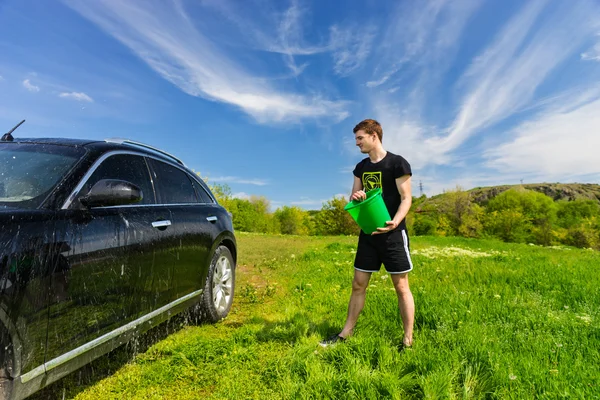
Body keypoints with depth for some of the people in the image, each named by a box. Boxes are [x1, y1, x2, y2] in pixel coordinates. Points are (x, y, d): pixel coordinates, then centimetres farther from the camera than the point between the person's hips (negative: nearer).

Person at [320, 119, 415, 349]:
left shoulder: (397, 163, -7)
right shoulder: (360, 168, 11)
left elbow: (406, 198, -10)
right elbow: (353, 199, 16)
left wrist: (394, 222, -28)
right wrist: (355, 197, -9)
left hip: (392, 234, -6)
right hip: (367, 233, 6)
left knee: (401, 287, 3)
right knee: (358, 284, 10)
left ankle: (408, 341, 16)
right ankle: (345, 334, 21)